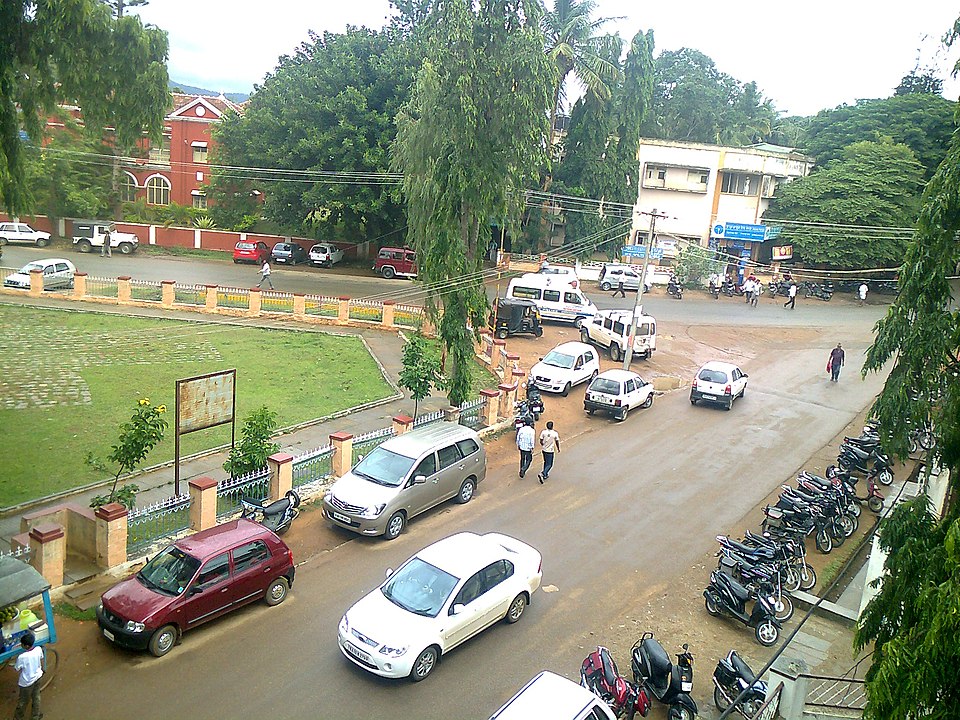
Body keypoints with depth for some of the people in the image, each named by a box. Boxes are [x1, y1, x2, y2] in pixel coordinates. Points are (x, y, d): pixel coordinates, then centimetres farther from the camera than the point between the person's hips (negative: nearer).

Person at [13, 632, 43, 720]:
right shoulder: (39, 649, -20)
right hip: (37, 677, 4)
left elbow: (16, 669, -19)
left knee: (23, 700, 21)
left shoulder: (22, 657, -35)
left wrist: (16, 660, -2)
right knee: (36, 697, 25)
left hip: (27, 682, -4)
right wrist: (42, 670, 18)